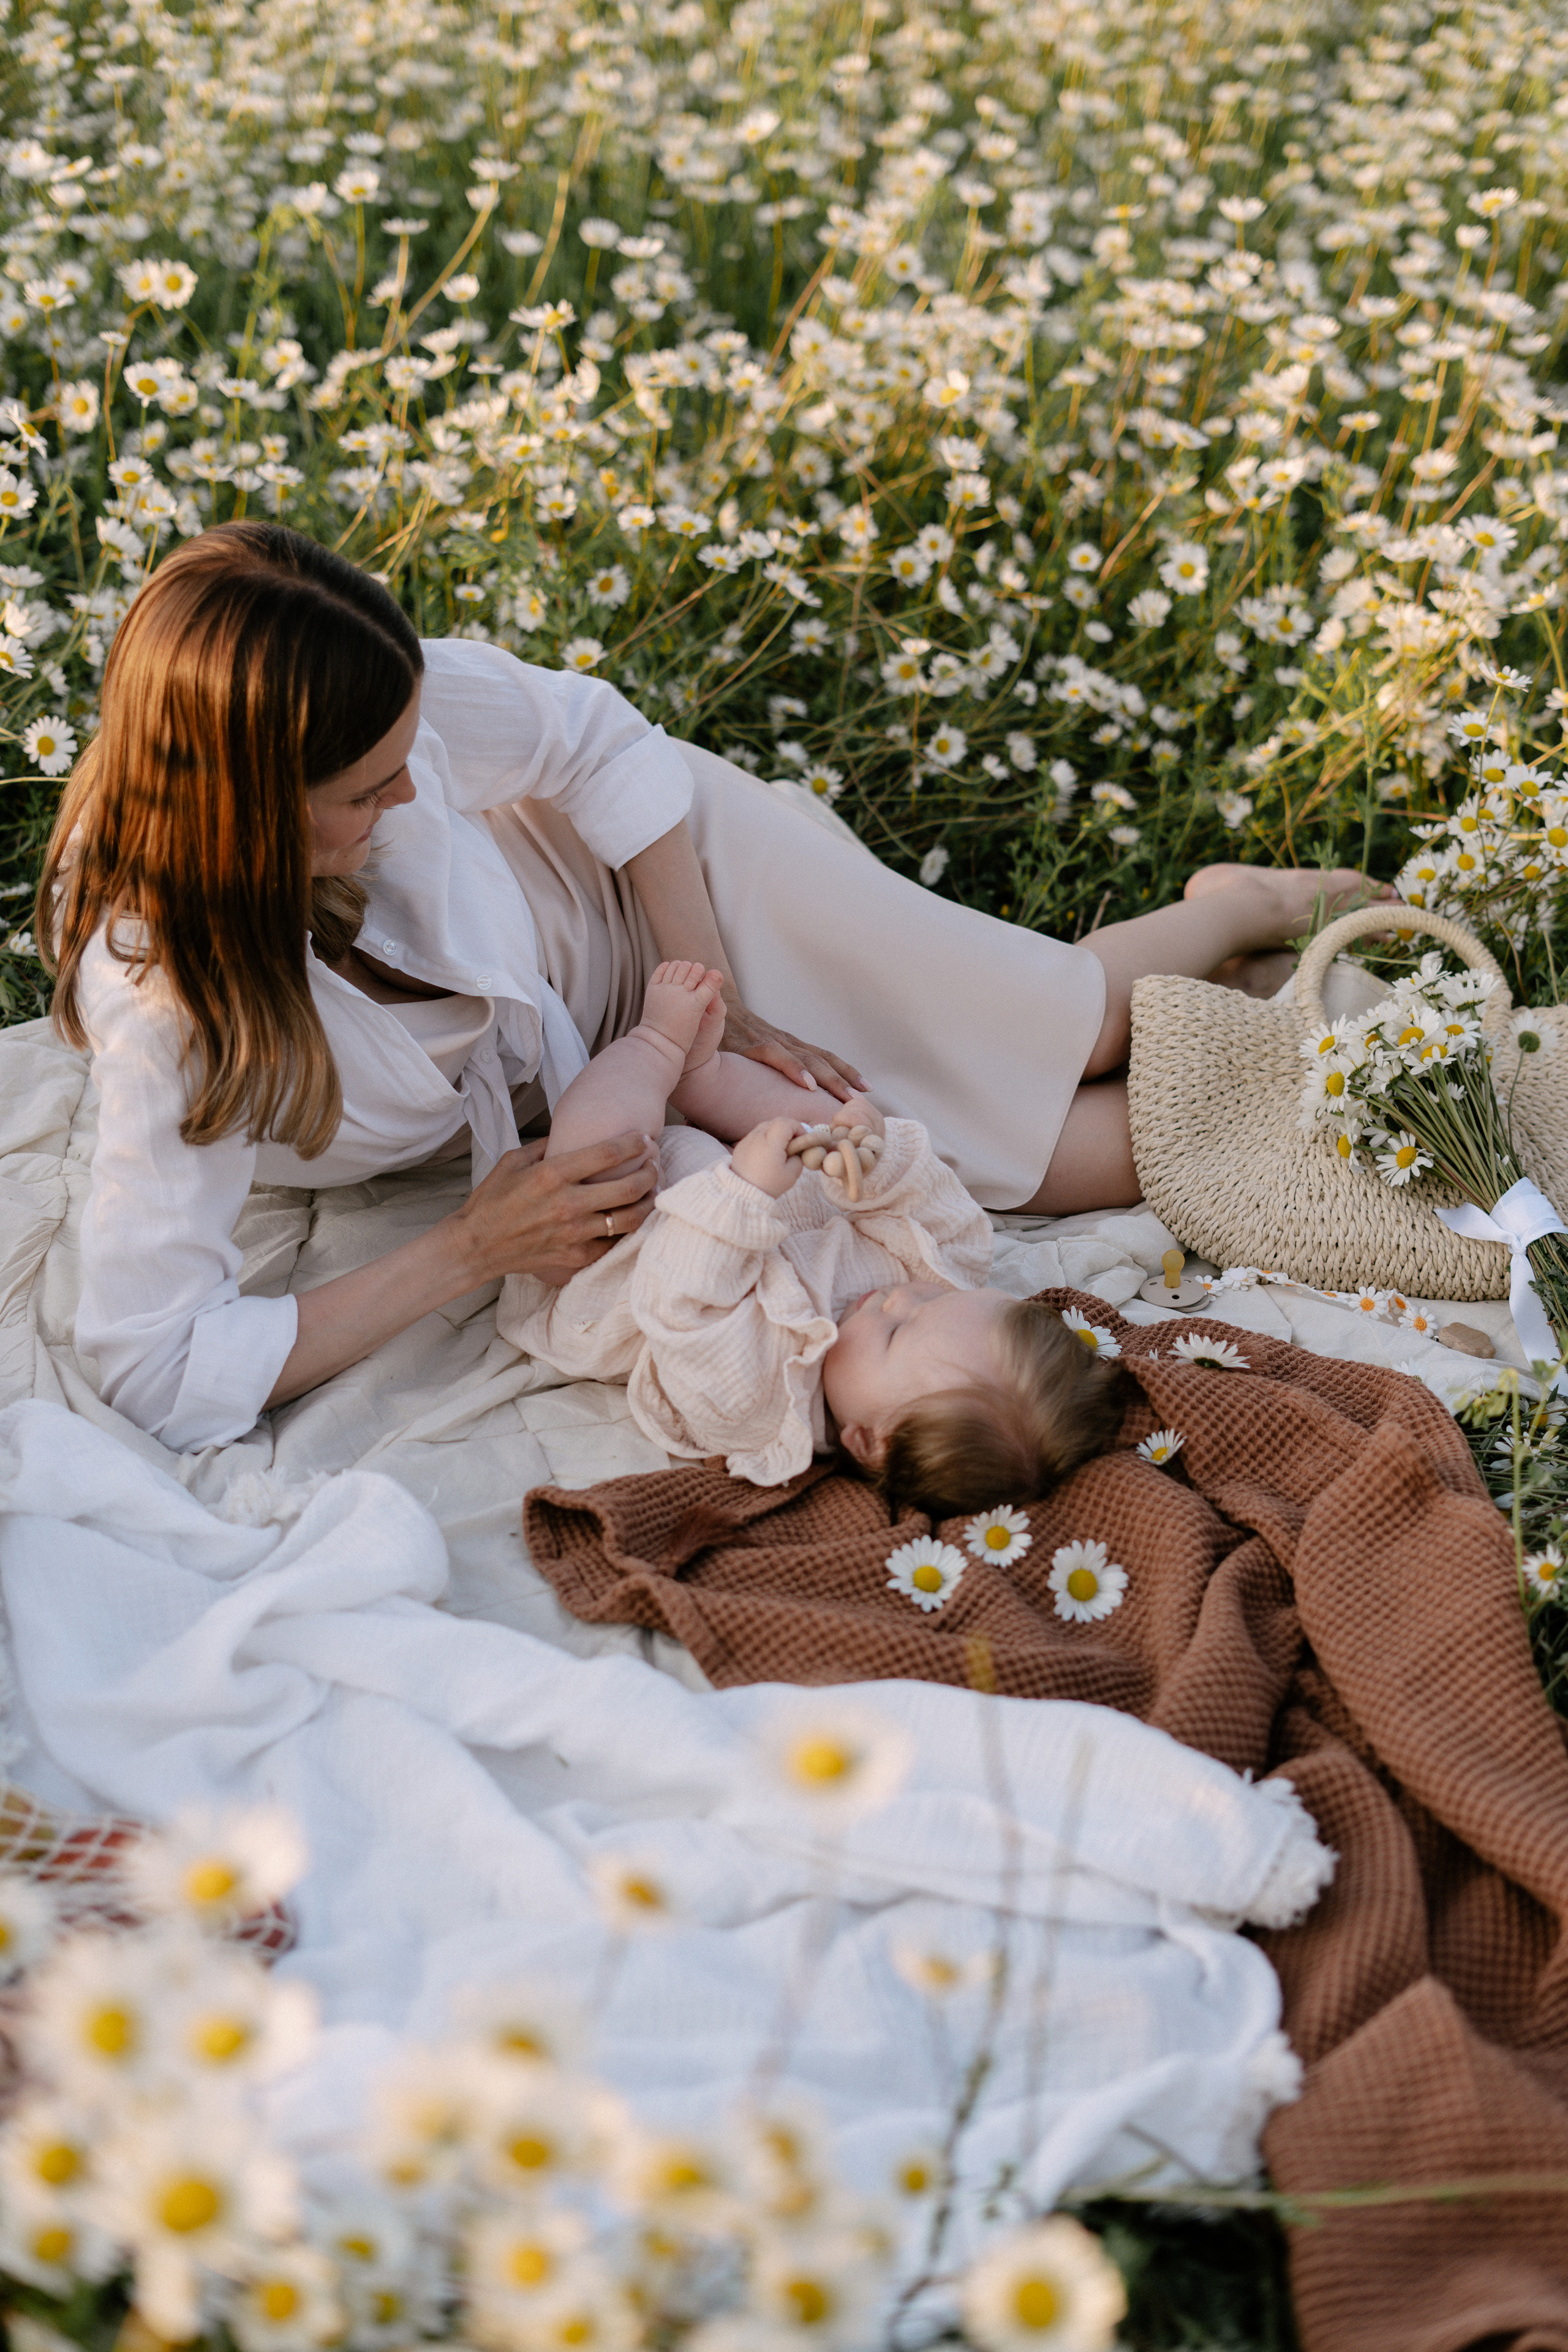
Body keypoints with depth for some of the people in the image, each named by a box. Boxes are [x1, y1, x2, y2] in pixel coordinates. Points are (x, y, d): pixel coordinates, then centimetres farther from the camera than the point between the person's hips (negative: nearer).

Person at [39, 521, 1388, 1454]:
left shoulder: (404, 697, -32)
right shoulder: (165, 1012, -40)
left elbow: (601, 743, -12)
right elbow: (161, 1371, -37)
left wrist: (718, 1012, -13)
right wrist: (474, 1251, -33)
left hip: (645, 879, 2)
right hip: (568, 1079, -1)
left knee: (1053, 1035, 3)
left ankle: (1248, 910, 38)